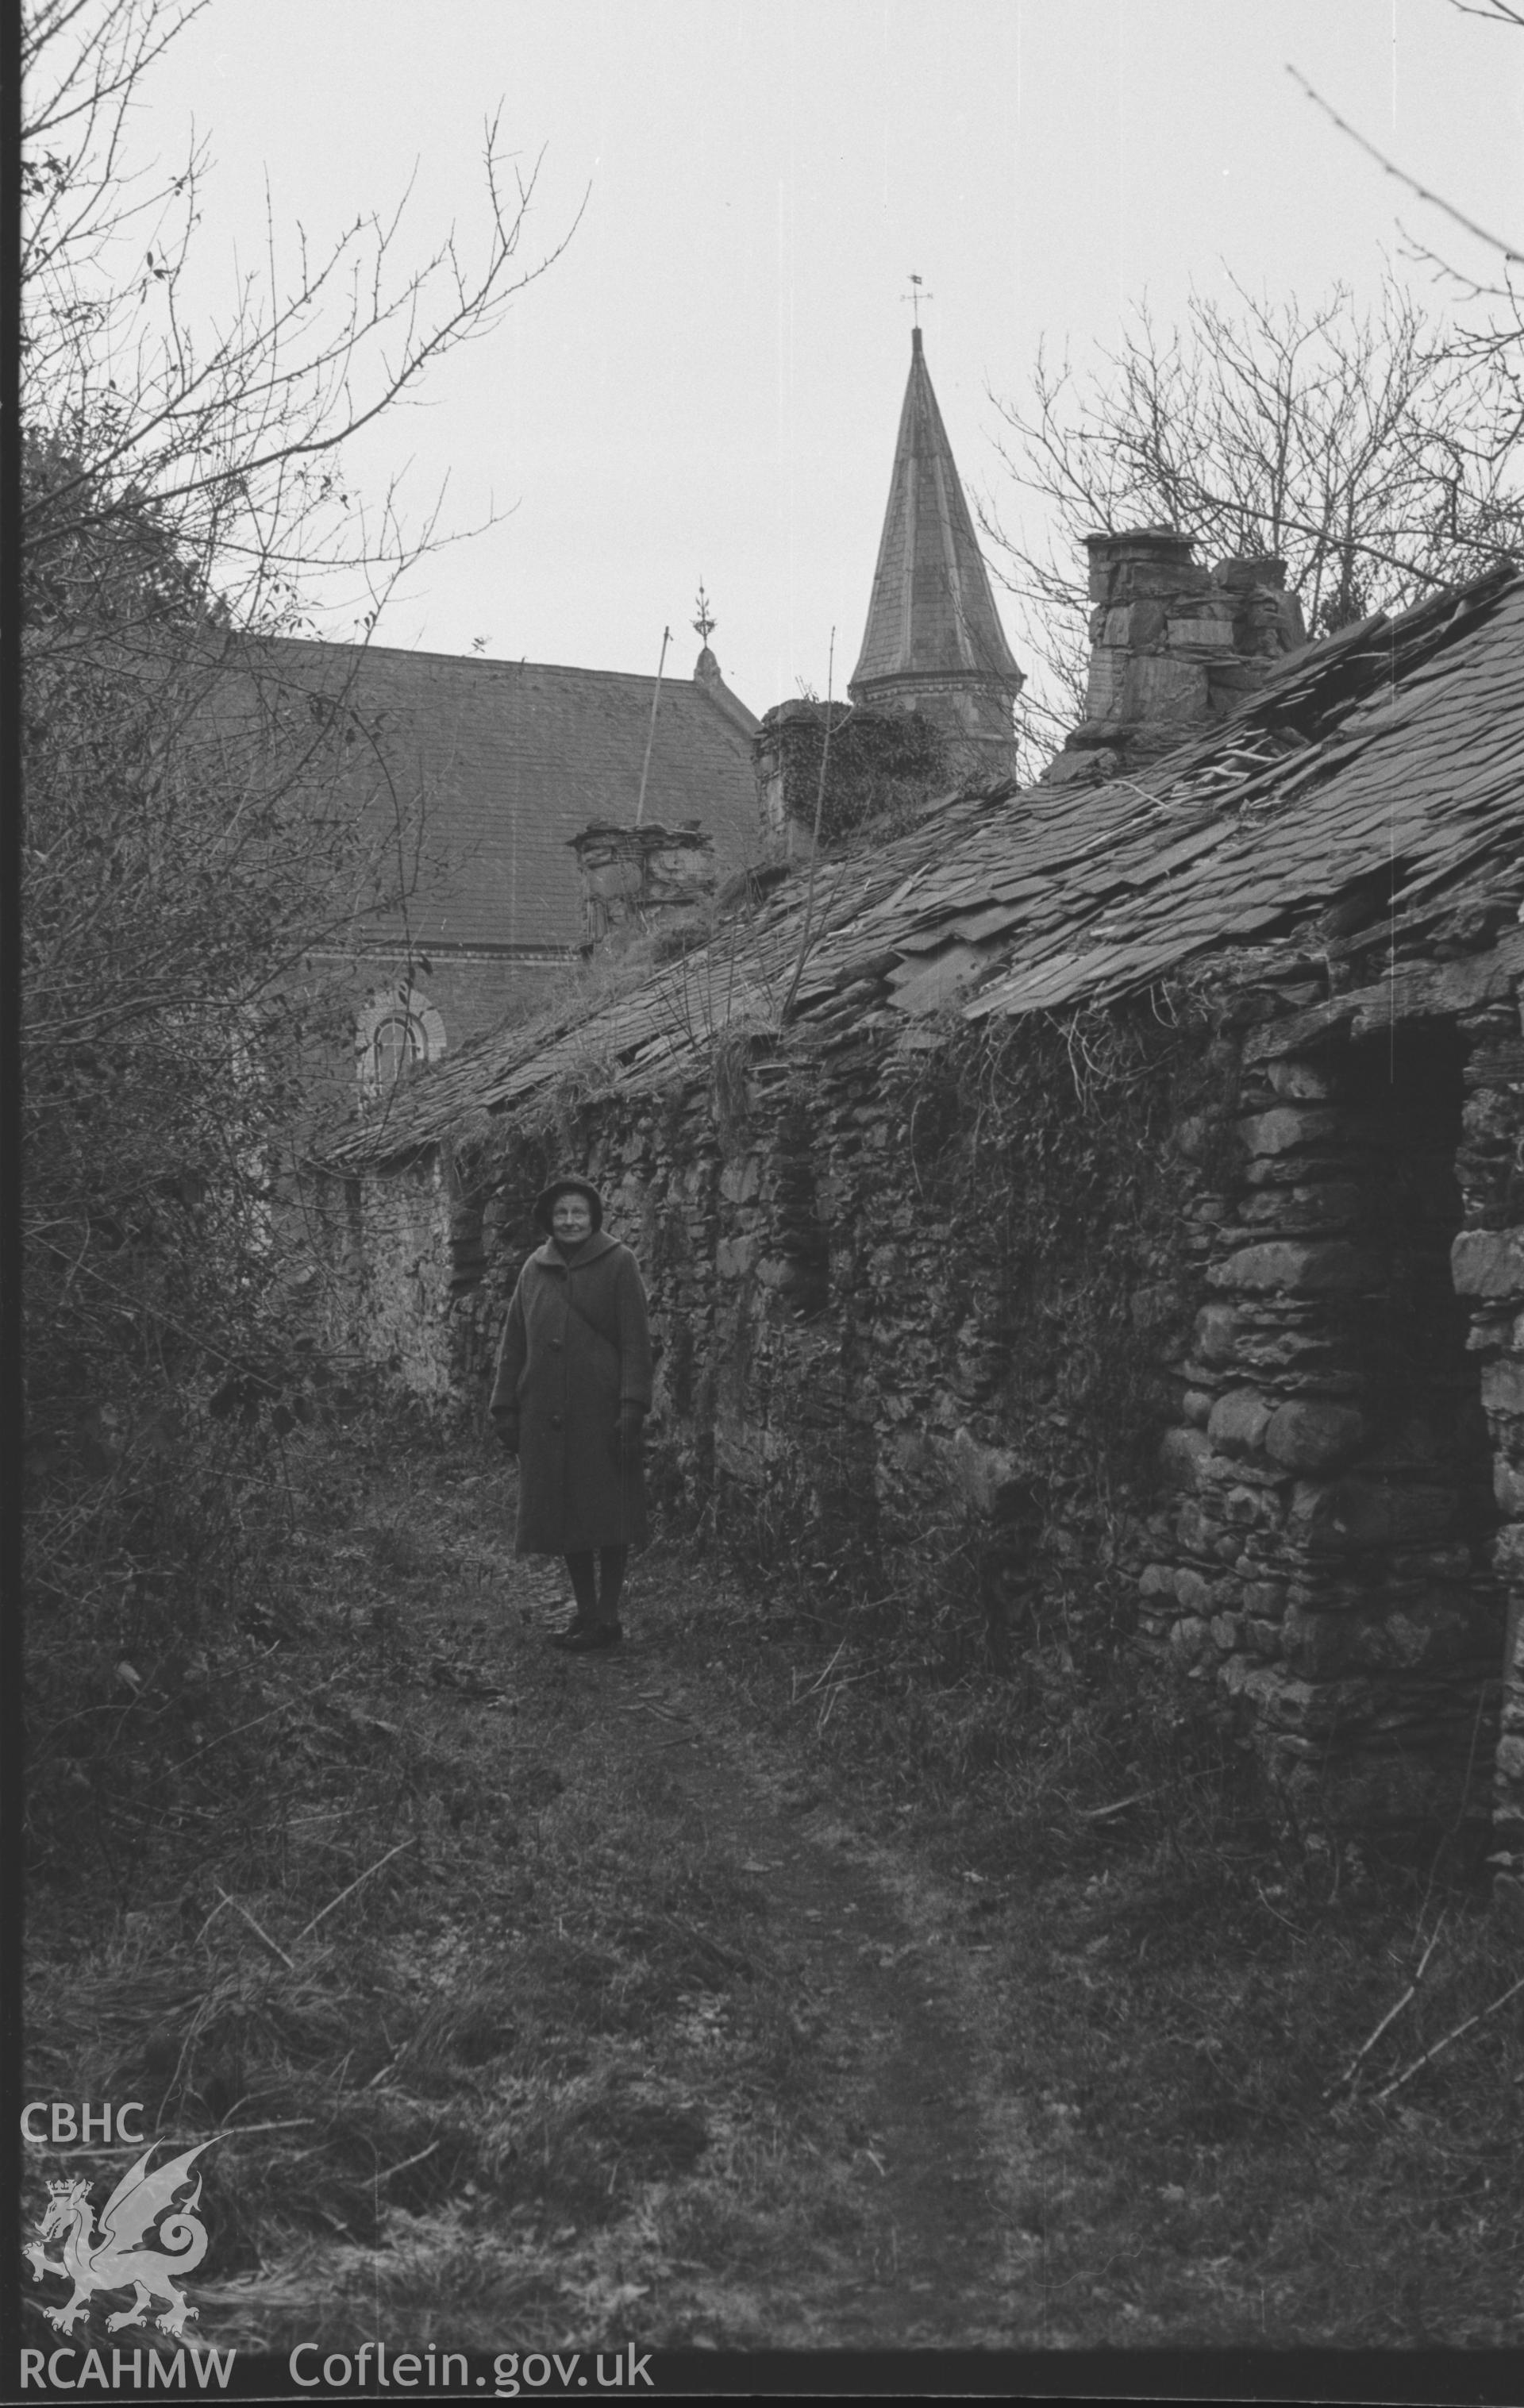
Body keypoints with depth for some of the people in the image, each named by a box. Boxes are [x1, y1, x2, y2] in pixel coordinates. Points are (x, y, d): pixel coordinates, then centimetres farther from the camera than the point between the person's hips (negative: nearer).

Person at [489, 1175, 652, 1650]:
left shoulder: (618, 1264, -2)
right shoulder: (534, 1269, 10)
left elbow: (636, 1342, -6)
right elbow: (514, 1344, 13)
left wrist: (632, 1408, -13)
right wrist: (505, 1409, 8)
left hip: (600, 1412, -4)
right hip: (545, 1414, 4)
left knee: (607, 1515, -1)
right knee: (565, 1517, 7)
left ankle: (607, 1618, 7)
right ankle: (586, 1613, 17)